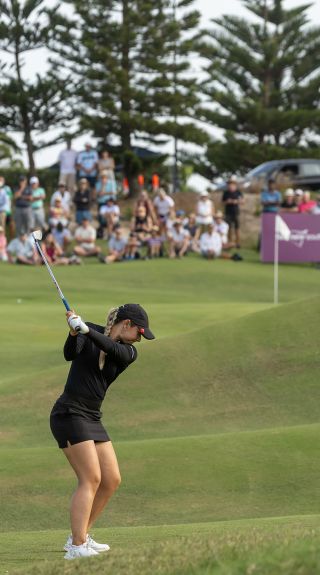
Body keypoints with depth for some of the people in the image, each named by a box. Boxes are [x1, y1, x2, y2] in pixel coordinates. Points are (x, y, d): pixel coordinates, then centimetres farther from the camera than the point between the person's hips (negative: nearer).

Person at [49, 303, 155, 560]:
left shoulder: (129, 352, 8)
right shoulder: (88, 330, -2)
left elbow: (113, 349, -15)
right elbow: (70, 354, -19)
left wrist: (85, 330, -32)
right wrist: (74, 333, -40)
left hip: (93, 418, 7)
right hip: (69, 413, -7)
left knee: (112, 480, 5)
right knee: (91, 478, -17)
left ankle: (79, 537, 17)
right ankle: (77, 547, -22)